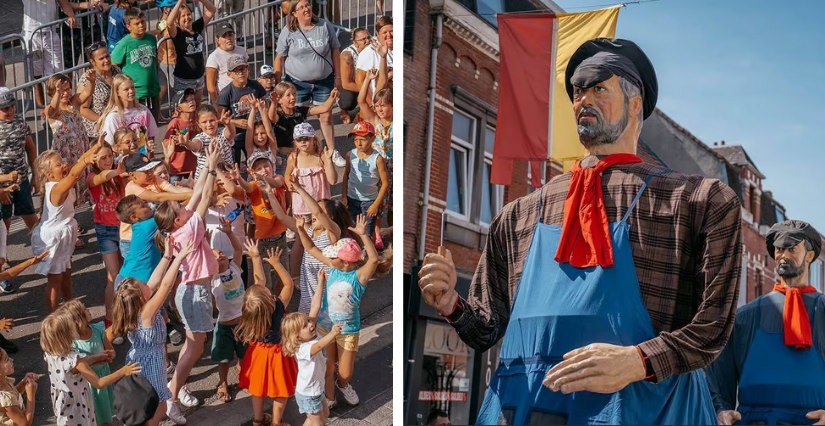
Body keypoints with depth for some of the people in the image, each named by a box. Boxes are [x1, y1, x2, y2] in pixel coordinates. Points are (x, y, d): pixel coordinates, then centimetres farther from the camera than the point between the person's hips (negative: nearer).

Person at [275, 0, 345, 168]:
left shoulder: (325, 26, -3)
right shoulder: (288, 32, -6)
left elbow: (335, 51, 3)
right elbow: (280, 58, 0)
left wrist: (338, 76, 2)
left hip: (324, 81, 1)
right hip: (297, 83, -1)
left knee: (326, 117, 6)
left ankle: (333, 152, 19)